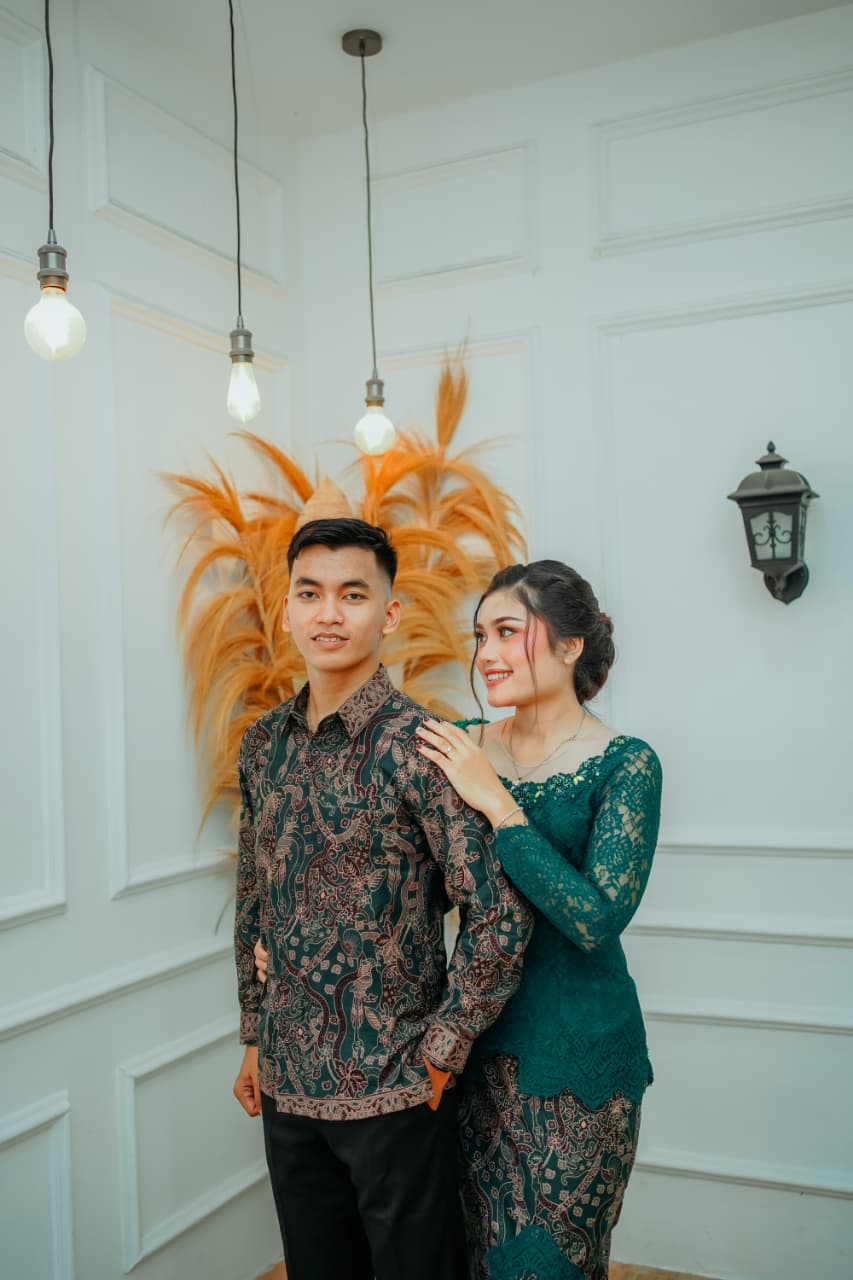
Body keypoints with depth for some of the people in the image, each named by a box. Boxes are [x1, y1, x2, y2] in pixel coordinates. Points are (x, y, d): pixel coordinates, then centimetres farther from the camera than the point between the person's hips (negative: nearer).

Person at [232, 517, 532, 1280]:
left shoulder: (414, 746, -18)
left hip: (393, 1087, -5)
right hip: (287, 1081, 6)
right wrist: (255, 1038, 14)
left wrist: (441, 1051, -14)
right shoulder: (265, 743, 2)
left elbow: (501, 914, -20)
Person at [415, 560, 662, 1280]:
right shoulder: (462, 746, -1)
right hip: (477, 1033, 4)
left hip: (576, 1053, -4)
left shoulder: (625, 766, -14)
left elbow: (597, 919, -23)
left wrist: (496, 803, -24)